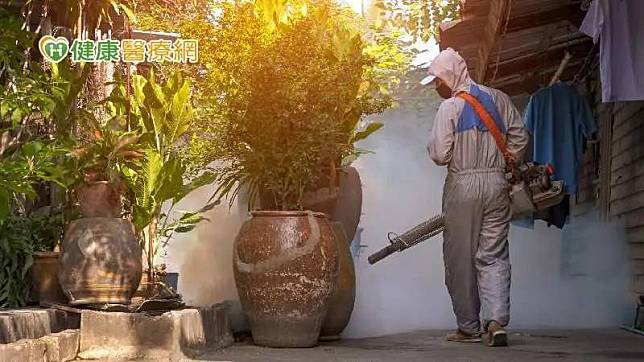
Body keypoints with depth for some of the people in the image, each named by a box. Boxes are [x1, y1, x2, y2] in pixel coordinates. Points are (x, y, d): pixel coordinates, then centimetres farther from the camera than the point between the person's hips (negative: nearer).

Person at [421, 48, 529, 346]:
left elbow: (439, 155, -13)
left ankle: (469, 327, 13)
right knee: (494, 256, 6)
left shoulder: (450, 107, -9)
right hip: (496, 185, 4)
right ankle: (497, 321, -9)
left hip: (463, 186, -4)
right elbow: (520, 138, 9)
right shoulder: (498, 99, 7)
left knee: (460, 259, 7)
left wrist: (433, 146, 8)